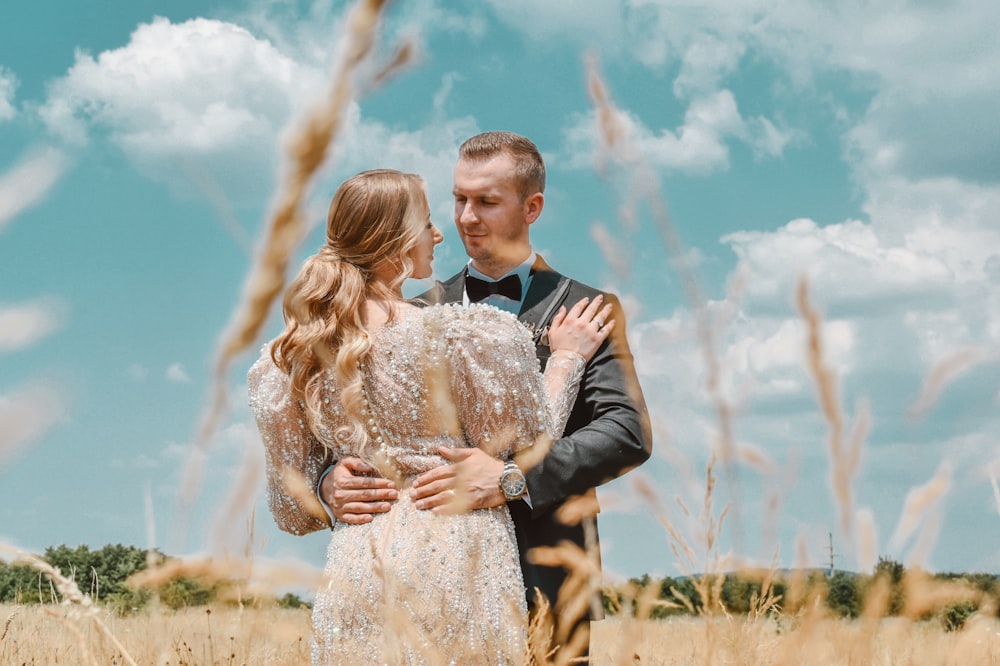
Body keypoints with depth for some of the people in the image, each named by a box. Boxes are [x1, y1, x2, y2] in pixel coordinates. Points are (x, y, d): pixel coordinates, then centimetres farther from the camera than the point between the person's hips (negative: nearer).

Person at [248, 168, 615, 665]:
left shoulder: (295, 353, 1)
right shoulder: (460, 336, -14)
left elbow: (293, 508, 7)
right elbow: (526, 444, -3)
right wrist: (566, 358, 9)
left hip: (355, 576, 4)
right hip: (455, 566, -4)